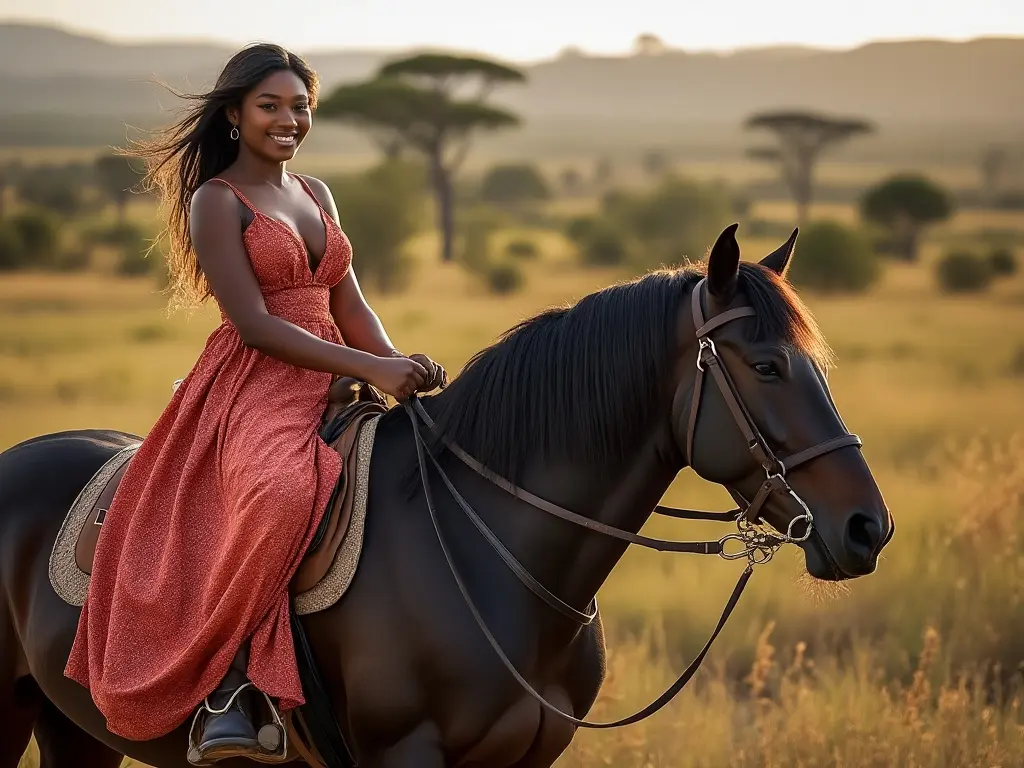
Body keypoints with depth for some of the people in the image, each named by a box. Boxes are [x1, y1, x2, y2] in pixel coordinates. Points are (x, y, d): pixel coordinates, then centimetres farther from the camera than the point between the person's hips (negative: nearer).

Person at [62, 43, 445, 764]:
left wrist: (400, 364, -6)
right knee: (283, 491, -39)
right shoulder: (217, 202, -3)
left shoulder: (316, 194, 20)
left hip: (333, 380, 8)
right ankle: (223, 685, -30)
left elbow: (349, 304, 15)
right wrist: (370, 369, -19)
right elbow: (255, 325, -12)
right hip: (256, 382, -8)